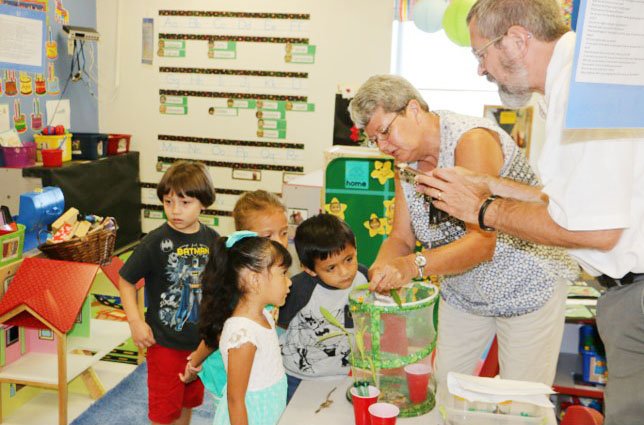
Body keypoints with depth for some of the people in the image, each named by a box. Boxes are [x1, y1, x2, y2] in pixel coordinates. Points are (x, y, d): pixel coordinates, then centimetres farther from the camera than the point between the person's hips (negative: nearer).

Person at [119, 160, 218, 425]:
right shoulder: (155, 242, -18)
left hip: (200, 340, 4)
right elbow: (126, 281, -9)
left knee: (188, 402, 23)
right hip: (165, 341, -4)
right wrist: (135, 322, -17)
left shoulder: (212, 239, -5)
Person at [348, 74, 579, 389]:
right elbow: (401, 236, -1)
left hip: (528, 285, -6)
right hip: (462, 292, 7)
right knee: (443, 386, 10)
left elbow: (482, 241, -33)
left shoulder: (472, 140, -25)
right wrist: (382, 267, -23)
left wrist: (414, 265, -45)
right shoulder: (406, 162, 0)